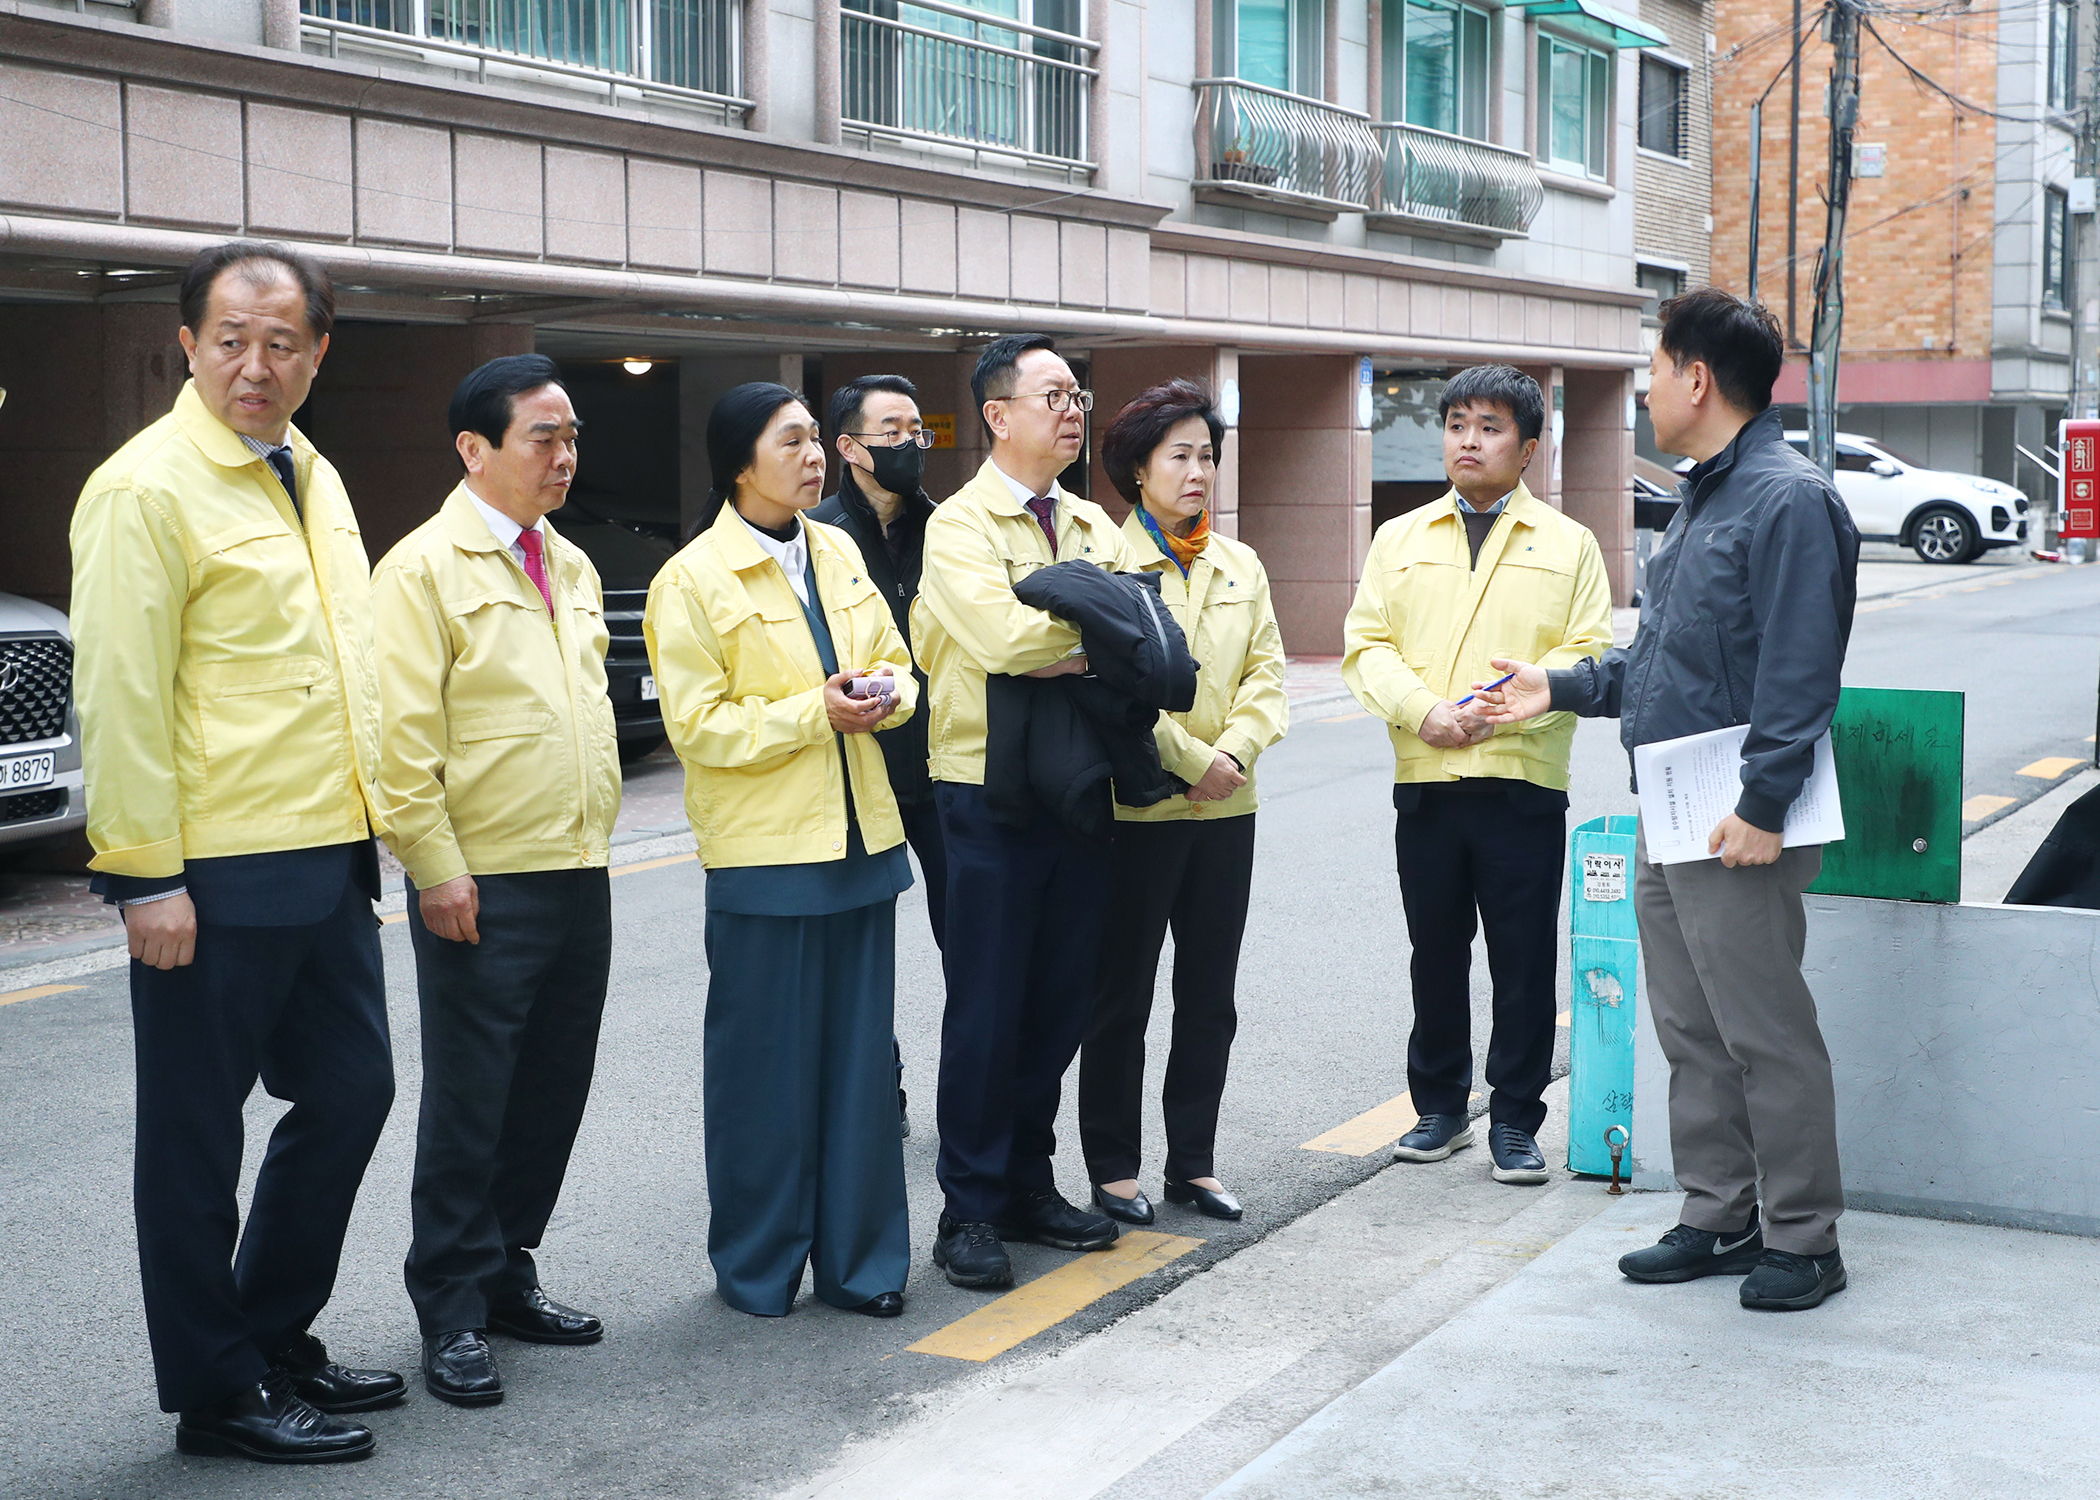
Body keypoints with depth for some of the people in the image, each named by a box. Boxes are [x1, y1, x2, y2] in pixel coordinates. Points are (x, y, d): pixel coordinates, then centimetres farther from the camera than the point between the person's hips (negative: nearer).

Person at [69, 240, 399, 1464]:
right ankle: (217, 1393, 15)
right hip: (214, 878, -8)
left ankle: (276, 1337, 31)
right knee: (197, 1136, 4)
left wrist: (364, 829, 17)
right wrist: (146, 877, -18)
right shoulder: (148, 489, -12)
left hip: (329, 861, 9)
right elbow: (119, 698, -16)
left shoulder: (315, 480, 13)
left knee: (350, 1095, 15)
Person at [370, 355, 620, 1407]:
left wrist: (596, 832, 16)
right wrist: (437, 868, -16)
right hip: (483, 887, -7)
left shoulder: (571, 567, 15)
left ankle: (506, 1274, 26)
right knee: (469, 1104, 0)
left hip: (579, 877, 7)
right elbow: (403, 734, -13)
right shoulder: (425, 567, -8)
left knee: (552, 1093, 12)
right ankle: (452, 1317, 10)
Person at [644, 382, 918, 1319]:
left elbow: (894, 661, 18)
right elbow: (698, 726, -12)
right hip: (762, 852, -5)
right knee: (766, 1063, 3)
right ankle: (756, 1266, 18)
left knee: (861, 1056, 9)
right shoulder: (693, 581, -8)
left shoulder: (840, 552, 9)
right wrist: (815, 714, -19)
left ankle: (858, 1259, 20)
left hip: (860, 837, 6)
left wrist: (885, 696, -5)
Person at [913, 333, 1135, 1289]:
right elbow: (1005, 639, -24)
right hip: (991, 792, -6)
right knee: (986, 1010, 0)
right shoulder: (959, 526, -7)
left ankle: (1028, 1187, 24)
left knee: (1059, 1002, 11)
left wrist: (1050, 649, -16)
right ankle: (969, 1210, 11)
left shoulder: (1094, 526, 13)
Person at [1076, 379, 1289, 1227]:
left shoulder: (1241, 566, 13)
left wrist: (1235, 750, -9)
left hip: (1226, 808, 6)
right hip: (1137, 807, -6)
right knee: (1121, 997, 4)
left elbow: (1266, 672, 7)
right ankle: (1112, 1167, 14)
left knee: (1210, 997, 10)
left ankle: (1192, 1161, 21)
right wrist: (1191, 762, -14)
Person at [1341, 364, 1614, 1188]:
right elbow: (1367, 644, 5)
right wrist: (1424, 709, -12)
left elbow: (1589, 655, -1)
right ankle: (1439, 1106, 23)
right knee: (1435, 952, 10)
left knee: (1525, 961, 1)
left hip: (1524, 779, -2)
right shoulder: (1400, 539, 12)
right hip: (1424, 779, 2)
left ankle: (1514, 1120, 12)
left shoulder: (1568, 544, 6)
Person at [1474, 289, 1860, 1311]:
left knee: (1765, 1034, -2)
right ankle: (1721, 1218, 24)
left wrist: (1763, 806, -23)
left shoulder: (1788, 500, -14)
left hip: (1738, 831, -10)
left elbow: (1798, 672, -20)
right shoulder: (1703, 499, 18)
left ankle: (1801, 1239, 8)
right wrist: (1562, 689, 25)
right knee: (1691, 1033, 14)